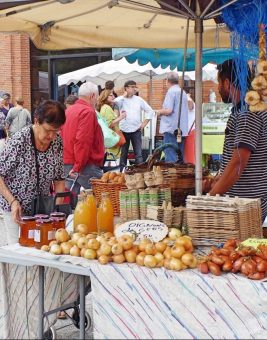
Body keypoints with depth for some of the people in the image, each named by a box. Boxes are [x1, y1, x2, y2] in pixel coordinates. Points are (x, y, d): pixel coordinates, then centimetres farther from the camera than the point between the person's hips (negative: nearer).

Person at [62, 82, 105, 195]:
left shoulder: (69, 110, 15)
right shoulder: (88, 112, -12)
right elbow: (83, 142, -21)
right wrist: (78, 167, -20)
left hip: (67, 164, 9)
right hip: (86, 165, -9)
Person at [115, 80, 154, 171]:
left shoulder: (139, 100, 7)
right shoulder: (121, 99, 3)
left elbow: (150, 111, 12)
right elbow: (114, 103, -20)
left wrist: (144, 123, 4)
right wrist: (124, 96, -10)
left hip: (136, 130, 1)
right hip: (124, 130, -1)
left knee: (138, 154, -2)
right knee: (123, 153, 8)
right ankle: (122, 172, 15)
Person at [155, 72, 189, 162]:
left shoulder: (171, 91, -9)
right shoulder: (183, 92, 16)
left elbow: (168, 110, -18)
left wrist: (159, 112, 1)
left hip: (171, 129, -8)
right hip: (182, 130, 8)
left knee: (171, 157, -8)